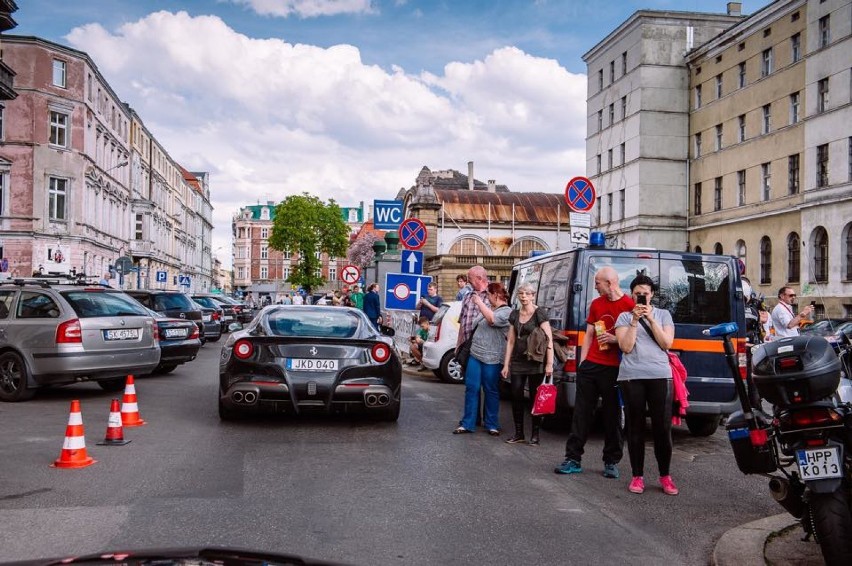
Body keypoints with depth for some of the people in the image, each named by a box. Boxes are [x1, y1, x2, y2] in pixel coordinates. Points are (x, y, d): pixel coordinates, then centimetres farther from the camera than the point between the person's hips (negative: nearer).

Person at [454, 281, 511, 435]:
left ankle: (492, 425, 17)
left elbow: (492, 319, -26)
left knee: (491, 391, 5)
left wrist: (479, 301, -20)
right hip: (474, 354, 6)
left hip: (491, 359, -6)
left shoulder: (507, 311, -8)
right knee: (471, 388, 5)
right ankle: (467, 424, 11)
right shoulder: (487, 307, 13)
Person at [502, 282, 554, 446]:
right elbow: (511, 341, 12)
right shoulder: (515, 314, 9)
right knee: (516, 397, 4)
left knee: (535, 397, 2)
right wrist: (506, 365, 9)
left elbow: (549, 339, -11)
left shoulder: (539, 313, -7)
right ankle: (518, 433, 15)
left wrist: (549, 364, -18)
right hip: (518, 362, 5)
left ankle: (535, 435, 11)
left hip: (535, 363, -5)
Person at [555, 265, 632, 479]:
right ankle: (573, 459, 12)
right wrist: (582, 362, 10)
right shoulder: (596, 304, 12)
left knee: (612, 416, 6)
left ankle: (611, 462, 18)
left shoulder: (630, 305, -6)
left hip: (613, 370, -5)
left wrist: (615, 339, -19)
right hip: (590, 365, 5)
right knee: (581, 413, 6)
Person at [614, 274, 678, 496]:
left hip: (660, 375, 1)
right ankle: (637, 476, 12)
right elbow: (626, 347, -2)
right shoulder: (625, 317, 9)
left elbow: (666, 343, 2)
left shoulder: (663, 314, 13)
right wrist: (635, 320, -7)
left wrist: (650, 319, -5)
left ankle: (665, 476, 13)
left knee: (662, 427, 0)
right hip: (632, 376, 0)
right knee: (635, 427, 3)